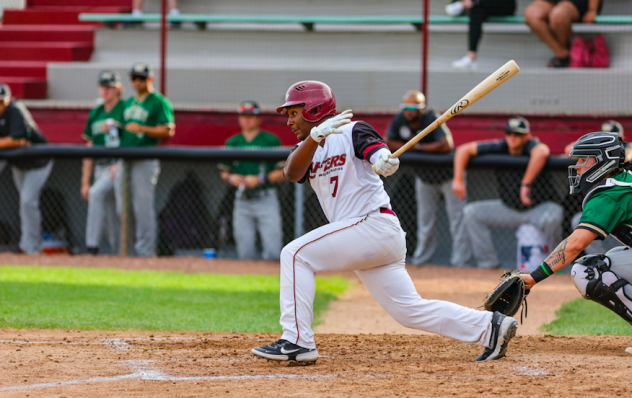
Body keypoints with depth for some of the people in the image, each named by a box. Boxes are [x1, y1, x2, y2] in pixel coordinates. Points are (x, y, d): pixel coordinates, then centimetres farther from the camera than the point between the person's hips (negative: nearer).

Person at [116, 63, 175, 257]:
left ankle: (145, 251, -5)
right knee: (122, 207, 7)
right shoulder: (129, 103, 21)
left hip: (145, 159, -7)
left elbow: (167, 131, -10)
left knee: (143, 206, -9)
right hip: (123, 159, 8)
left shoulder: (159, 102, -2)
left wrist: (141, 129, -19)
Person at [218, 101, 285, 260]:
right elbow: (224, 172, 19)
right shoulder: (232, 143, 11)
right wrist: (230, 178, -3)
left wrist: (260, 180, -14)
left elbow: (282, 173, -3)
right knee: (245, 252, 0)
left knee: (273, 251, -12)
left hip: (266, 200, -3)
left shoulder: (271, 141, 0)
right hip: (242, 201, 3)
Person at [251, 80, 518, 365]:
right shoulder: (306, 149, 16)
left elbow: (377, 150, -21)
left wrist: (383, 160, -45)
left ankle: (297, 342, -20)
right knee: (410, 310, 5)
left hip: (374, 223, -8)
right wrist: (316, 135, -23)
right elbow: (292, 173, -6)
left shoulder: (352, 131, -1)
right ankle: (490, 326, 9)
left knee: (295, 254, -15)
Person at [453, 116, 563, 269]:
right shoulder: (500, 147, -6)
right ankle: (488, 263, -4)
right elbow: (464, 149, -1)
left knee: (551, 218, -38)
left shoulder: (531, 145, -20)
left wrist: (526, 184, -46)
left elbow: (541, 152, -47)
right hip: (509, 208, 6)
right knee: (472, 212, -5)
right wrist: (458, 179, -12)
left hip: (540, 207, -6)